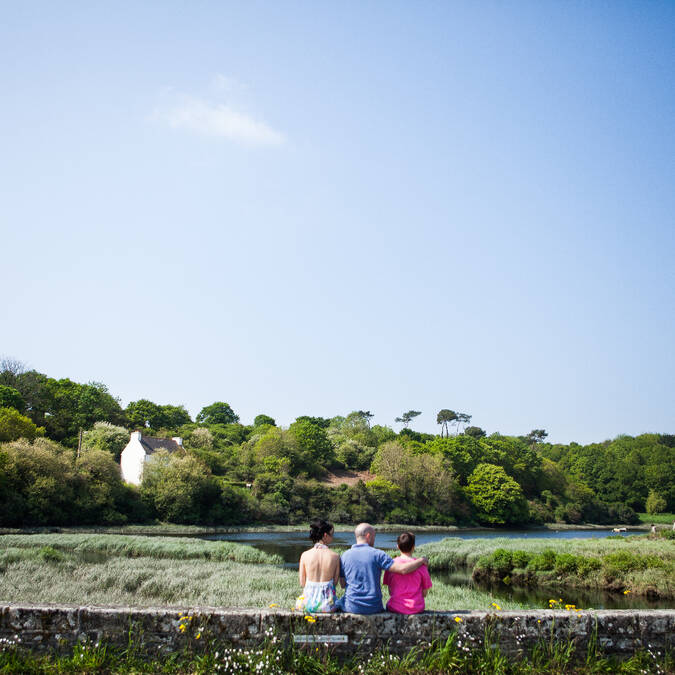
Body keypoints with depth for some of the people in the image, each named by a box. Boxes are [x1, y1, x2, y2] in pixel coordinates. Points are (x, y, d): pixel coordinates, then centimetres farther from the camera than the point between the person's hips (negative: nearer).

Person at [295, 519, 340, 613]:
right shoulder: (335, 557, -10)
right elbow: (335, 582, -3)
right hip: (328, 605, -1)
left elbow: (302, 583, 0)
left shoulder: (305, 555, -8)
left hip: (308, 605, 1)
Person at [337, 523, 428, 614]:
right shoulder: (377, 554, -10)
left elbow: (343, 584, 5)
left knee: (339, 602, 34)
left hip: (352, 607, 0)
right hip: (373, 608, 0)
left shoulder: (344, 556, -3)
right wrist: (421, 560, -2)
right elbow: (403, 569, -16)